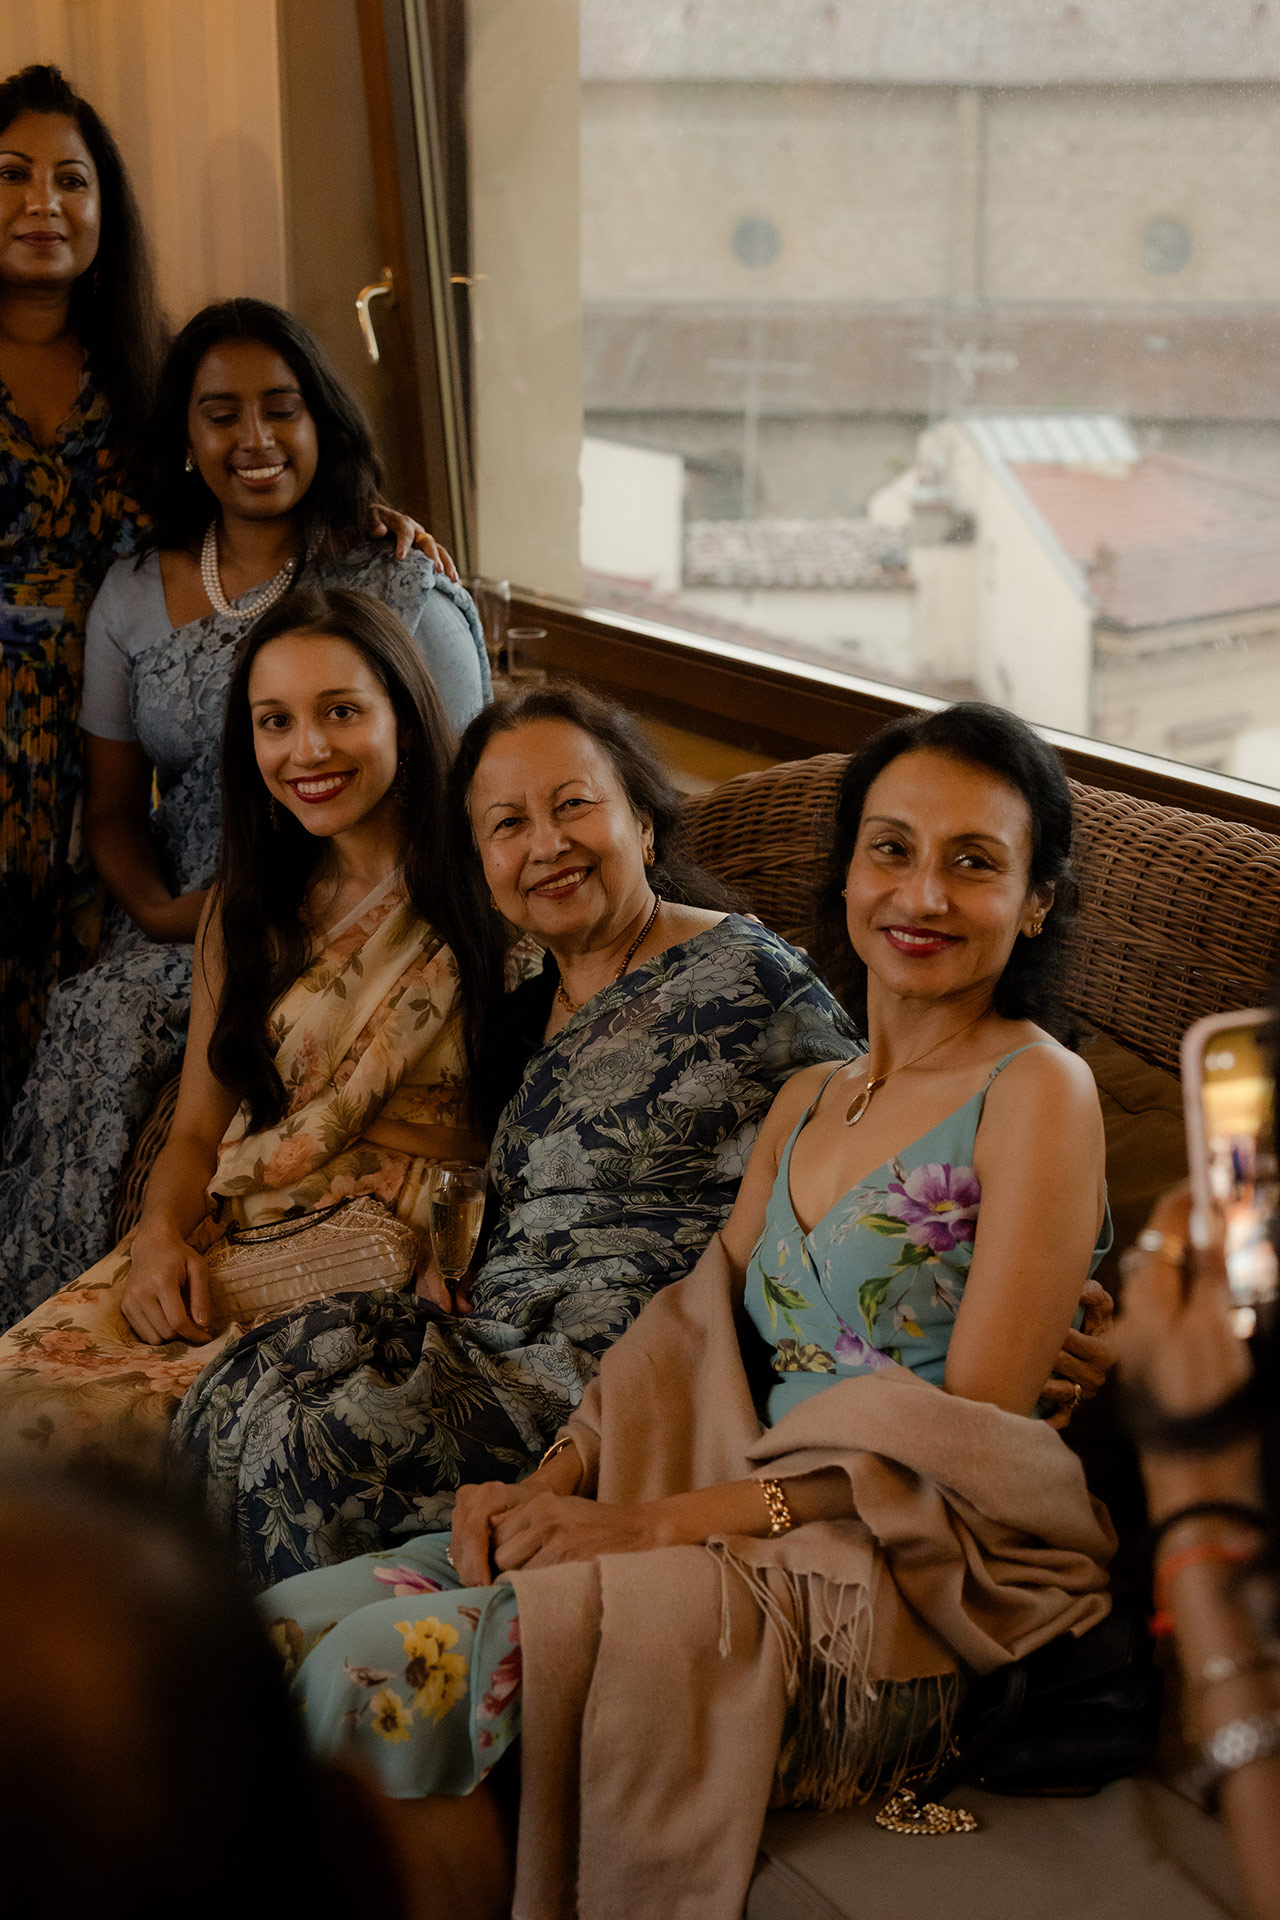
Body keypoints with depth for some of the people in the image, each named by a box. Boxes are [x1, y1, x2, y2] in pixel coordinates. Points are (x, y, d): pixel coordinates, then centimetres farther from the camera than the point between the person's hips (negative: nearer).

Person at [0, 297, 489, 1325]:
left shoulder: (408, 592, 1)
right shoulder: (133, 596, 12)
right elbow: (113, 805, 16)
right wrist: (160, 907, -5)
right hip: (180, 932, 4)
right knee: (94, 1019, -26)